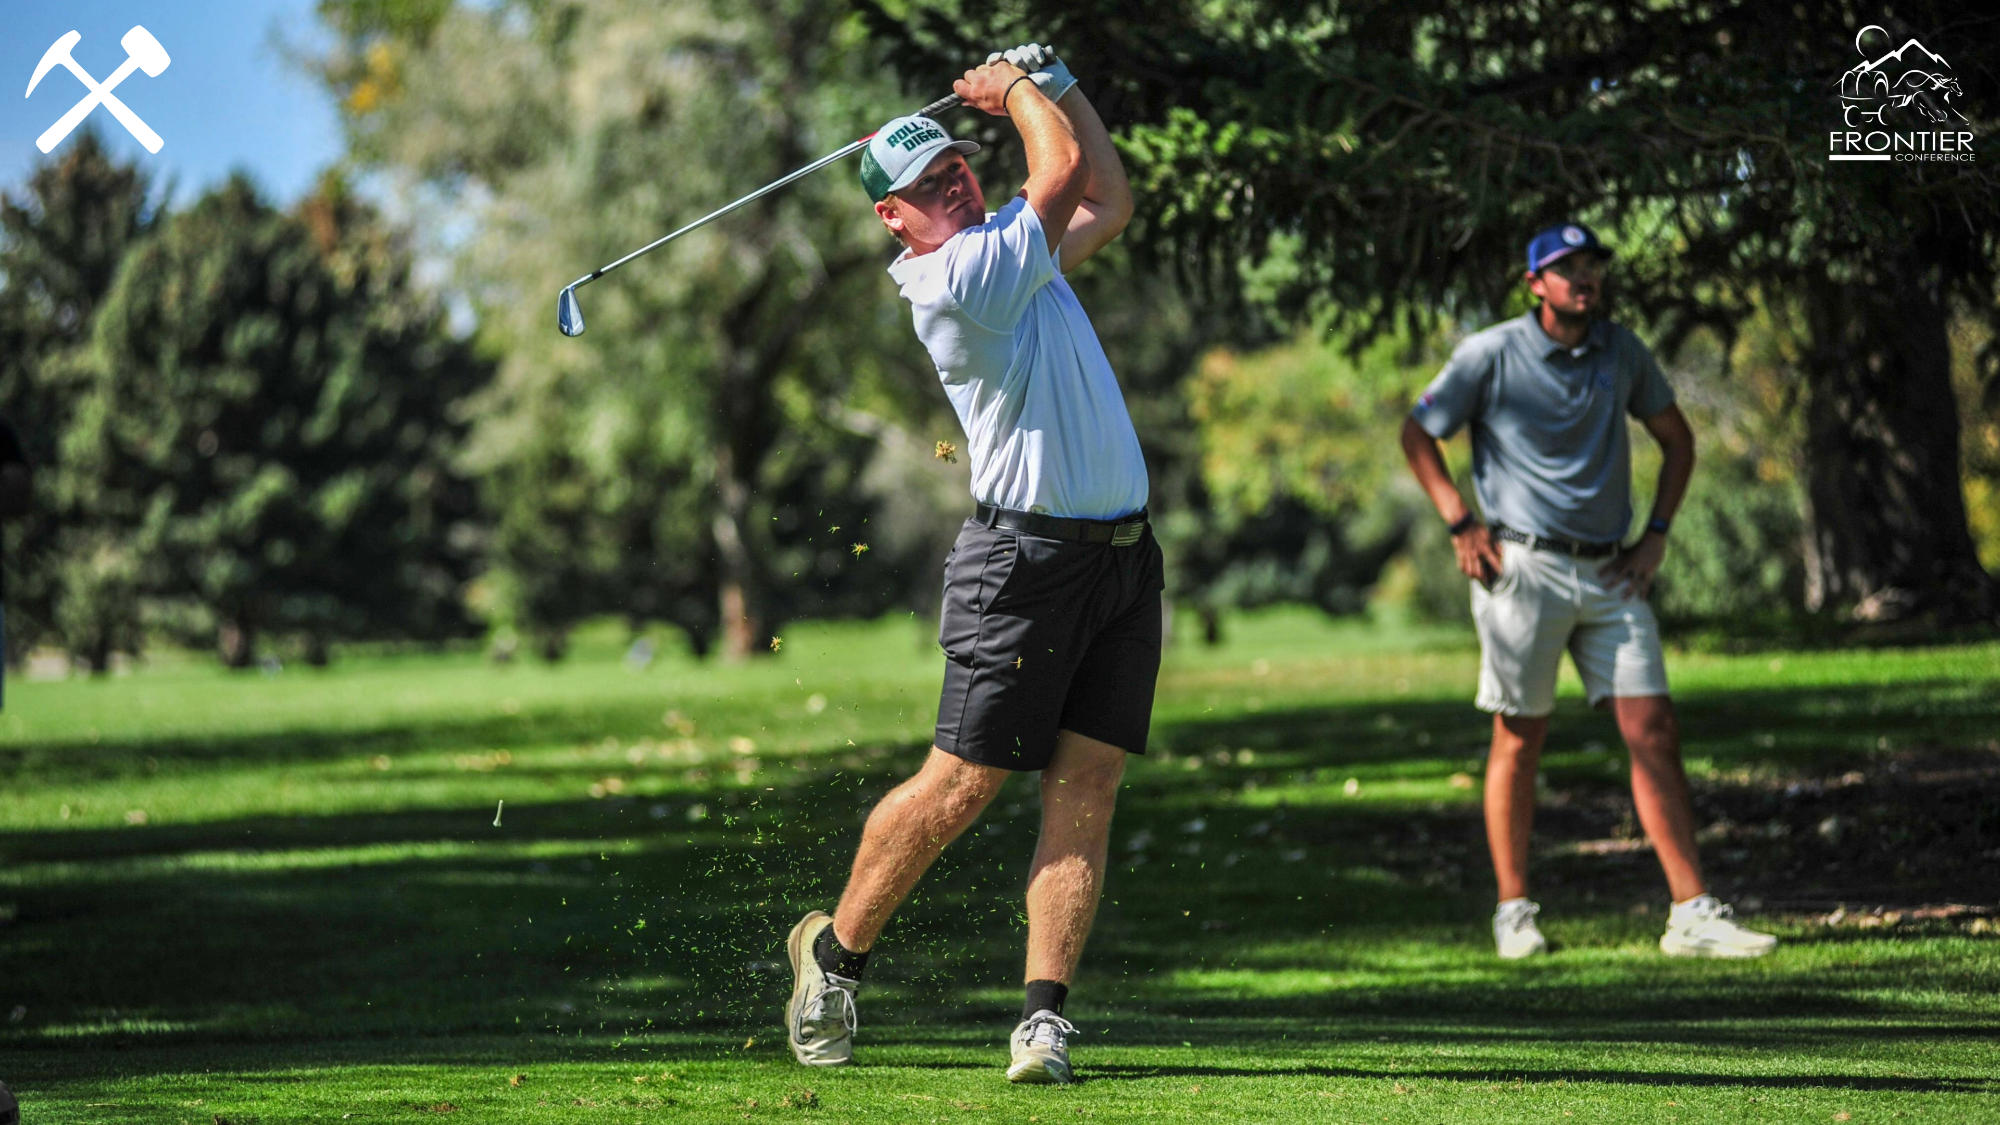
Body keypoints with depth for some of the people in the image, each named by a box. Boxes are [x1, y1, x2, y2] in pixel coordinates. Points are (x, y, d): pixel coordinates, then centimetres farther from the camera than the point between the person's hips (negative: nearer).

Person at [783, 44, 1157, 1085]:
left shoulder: (1011, 247, 15)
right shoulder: (958, 279, -14)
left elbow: (1106, 199, 28)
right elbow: (1064, 170, -10)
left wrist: (1051, 79, 19)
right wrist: (1021, 88, 8)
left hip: (1121, 555, 8)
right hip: (1026, 557, -8)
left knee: (1085, 789, -3)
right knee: (963, 783, -3)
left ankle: (1045, 1013, -6)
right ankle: (835, 950, 18)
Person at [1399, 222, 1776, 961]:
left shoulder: (1623, 353, 8)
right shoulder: (1492, 354, -3)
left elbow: (1676, 438, 21)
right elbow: (1417, 435, 4)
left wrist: (1657, 533, 10)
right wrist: (1461, 526, -5)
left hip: (1610, 572, 4)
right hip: (1524, 567, -4)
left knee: (1653, 732, -4)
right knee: (1519, 740, 2)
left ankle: (1692, 914, -6)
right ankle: (1514, 912, 12)